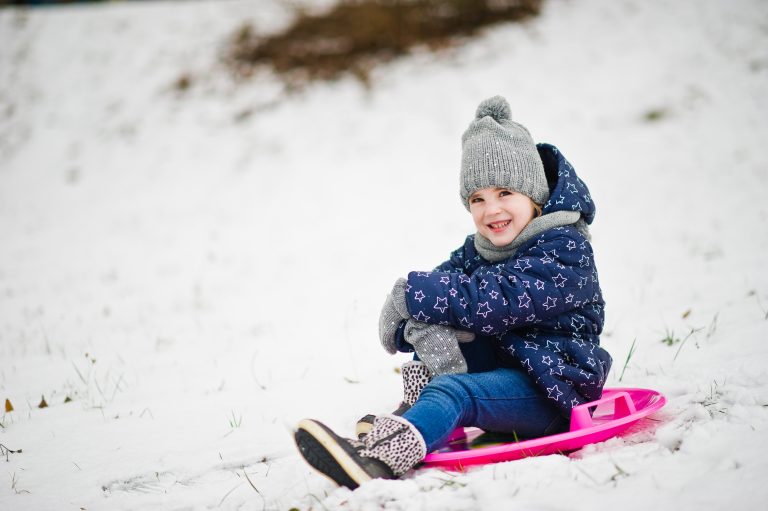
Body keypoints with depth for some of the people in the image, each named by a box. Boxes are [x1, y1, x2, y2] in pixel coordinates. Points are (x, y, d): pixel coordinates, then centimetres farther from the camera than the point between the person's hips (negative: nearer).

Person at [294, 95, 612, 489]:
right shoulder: (479, 249, 11)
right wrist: (425, 331, -30)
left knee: (454, 392, -34)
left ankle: (377, 458, -59)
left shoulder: (563, 249, -14)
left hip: (553, 386, -8)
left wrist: (410, 294, -20)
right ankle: (417, 406, -25)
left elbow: (492, 299, -27)